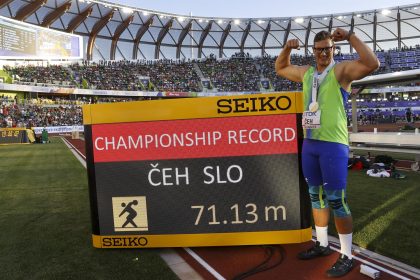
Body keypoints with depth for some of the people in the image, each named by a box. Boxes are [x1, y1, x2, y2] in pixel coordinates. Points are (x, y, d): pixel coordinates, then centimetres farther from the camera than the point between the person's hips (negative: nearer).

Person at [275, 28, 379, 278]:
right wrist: (287, 48, 12)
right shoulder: (306, 72, 15)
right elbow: (280, 68, 29)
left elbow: (373, 64, -22)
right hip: (310, 143, 7)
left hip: (333, 144, -7)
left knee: (336, 200, -4)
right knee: (316, 195, 14)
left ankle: (347, 256, 12)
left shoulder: (342, 70, -4)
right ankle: (322, 244, 30)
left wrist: (350, 37, -18)